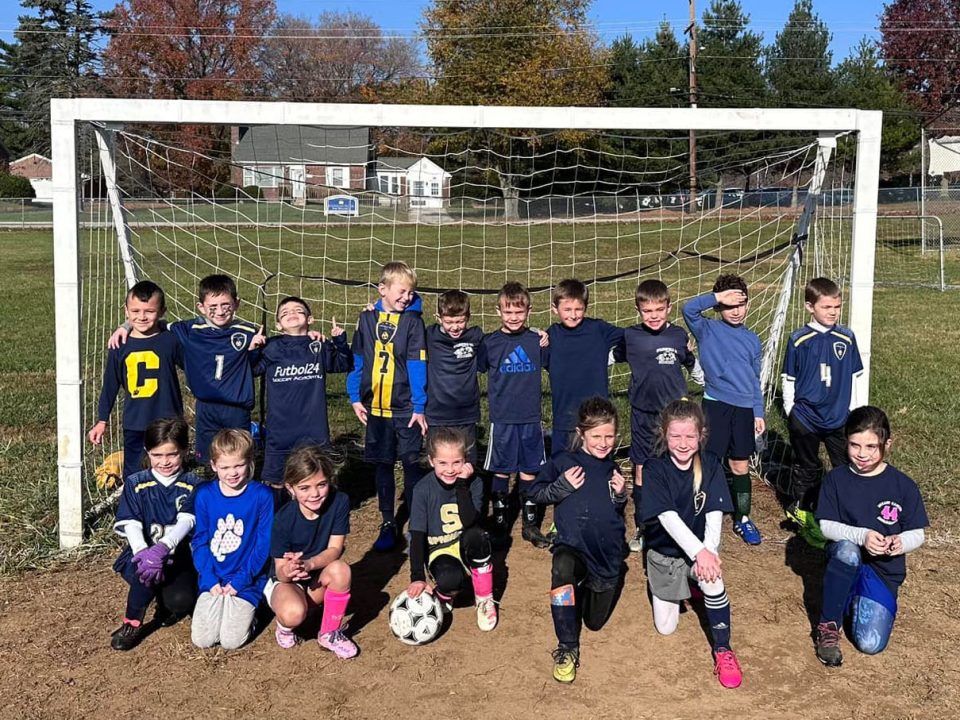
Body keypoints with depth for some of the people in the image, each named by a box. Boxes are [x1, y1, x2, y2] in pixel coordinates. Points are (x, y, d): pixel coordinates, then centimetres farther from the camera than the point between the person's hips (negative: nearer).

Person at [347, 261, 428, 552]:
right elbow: (357, 360, 7)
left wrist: (419, 407, -12)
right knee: (382, 466, 11)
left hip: (405, 408, -3)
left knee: (411, 465, 2)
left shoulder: (413, 320, -6)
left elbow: (417, 366, -9)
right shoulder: (367, 318, 3)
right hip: (375, 408, 3)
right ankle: (388, 524, 23)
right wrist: (355, 397, 3)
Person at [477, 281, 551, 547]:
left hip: (531, 418, 1)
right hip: (501, 418, -1)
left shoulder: (537, 340, 2)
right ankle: (499, 522, 21)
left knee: (529, 470, 8)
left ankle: (531, 523, 20)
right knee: (501, 471, 7)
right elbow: (477, 368, 7)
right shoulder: (489, 342, -2)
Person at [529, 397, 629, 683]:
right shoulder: (563, 462, -2)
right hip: (572, 545, -4)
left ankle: (587, 587, 48)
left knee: (596, 620, 12)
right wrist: (562, 486, -15)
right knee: (562, 567, -40)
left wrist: (620, 495, -3)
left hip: (607, 553, 4)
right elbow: (536, 493, 1)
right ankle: (567, 649, -27)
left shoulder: (612, 469, 9)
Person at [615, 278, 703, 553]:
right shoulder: (629, 336, -4)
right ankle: (642, 528, 18)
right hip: (643, 414, 0)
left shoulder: (679, 335, -1)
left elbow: (692, 364, 17)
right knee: (641, 469, 5)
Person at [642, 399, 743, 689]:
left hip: (700, 546, 0)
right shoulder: (654, 469, -18)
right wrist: (699, 552, -39)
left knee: (712, 578, -35)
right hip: (664, 551, 0)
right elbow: (668, 517, -27)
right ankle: (661, 584, 38)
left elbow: (715, 514, -17)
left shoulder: (711, 465, -12)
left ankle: (723, 650, -16)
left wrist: (709, 551, -35)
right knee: (665, 627, 6)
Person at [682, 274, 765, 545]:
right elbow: (689, 309, -19)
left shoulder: (752, 339, 12)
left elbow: (755, 380, 16)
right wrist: (717, 296, -19)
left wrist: (758, 413, 12)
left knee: (741, 466, 11)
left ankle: (743, 520, 23)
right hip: (715, 404, -3)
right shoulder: (708, 330, 0)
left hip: (744, 409, 4)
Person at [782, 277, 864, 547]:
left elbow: (853, 377, 8)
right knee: (807, 469, 12)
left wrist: (853, 410, 8)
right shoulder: (799, 340, -8)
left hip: (839, 417, 2)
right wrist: (790, 412, 1)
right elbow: (789, 379, 0)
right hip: (806, 418, -2)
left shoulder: (846, 338, 0)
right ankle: (802, 513, 27)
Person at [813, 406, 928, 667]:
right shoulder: (836, 479, -5)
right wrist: (861, 536, -25)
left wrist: (901, 543, -24)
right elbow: (826, 526, -7)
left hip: (884, 570, 0)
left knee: (870, 644, -16)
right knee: (847, 550, -39)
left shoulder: (903, 485, -5)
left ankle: (856, 602, 19)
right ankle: (828, 626, -19)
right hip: (845, 561, 0)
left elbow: (917, 534, 0)